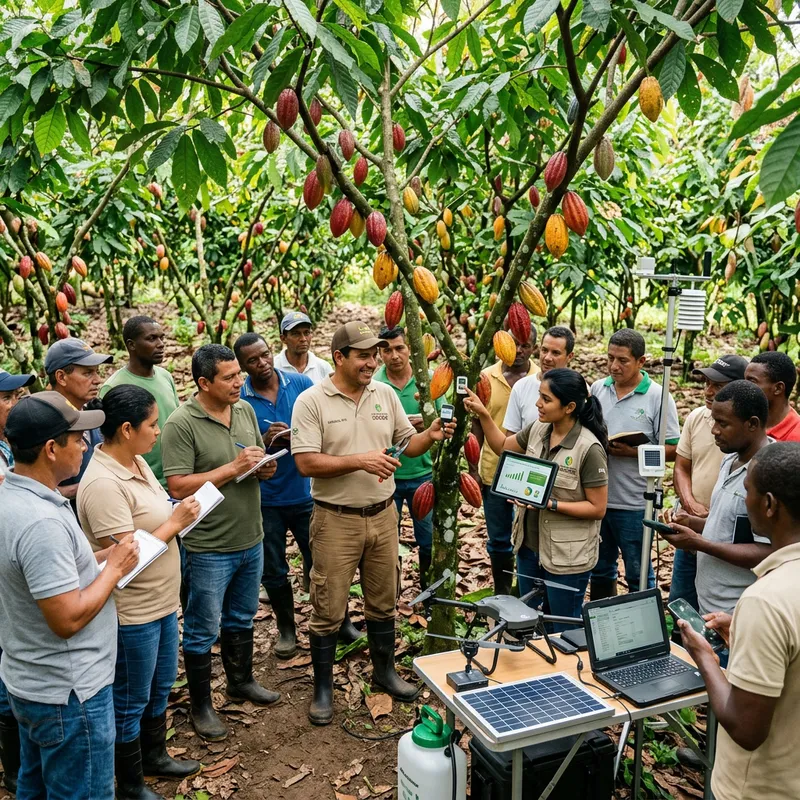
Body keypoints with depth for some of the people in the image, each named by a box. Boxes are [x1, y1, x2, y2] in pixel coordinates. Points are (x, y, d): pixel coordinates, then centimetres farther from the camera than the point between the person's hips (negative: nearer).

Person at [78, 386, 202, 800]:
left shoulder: (137, 462, 1)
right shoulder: (103, 484, -27)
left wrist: (181, 512, -3)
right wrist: (176, 522, -22)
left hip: (162, 600, 9)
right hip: (131, 613, -9)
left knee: (161, 686, 26)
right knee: (131, 700, 12)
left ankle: (155, 756, 47)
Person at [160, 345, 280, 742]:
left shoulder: (245, 410, 2)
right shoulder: (181, 424, -19)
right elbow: (178, 486, -24)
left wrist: (264, 469, -9)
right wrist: (233, 468, -25)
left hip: (251, 540, 7)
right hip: (210, 548, -7)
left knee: (241, 618, 25)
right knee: (203, 630, 10)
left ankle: (241, 680, 45)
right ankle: (201, 706, 27)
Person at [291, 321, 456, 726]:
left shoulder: (386, 394, 4)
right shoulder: (311, 401, -11)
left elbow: (408, 443, 9)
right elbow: (306, 463, -18)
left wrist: (432, 435, -12)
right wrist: (359, 460, -25)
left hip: (383, 515, 5)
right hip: (336, 521, -4)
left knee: (383, 601, 18)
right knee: (328, 610, 6)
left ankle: (384, 670, 38)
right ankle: (322, 688, 23)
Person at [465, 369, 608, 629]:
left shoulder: (589, 449, -23)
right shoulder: (538, 429, -3)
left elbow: (597, 508, -19)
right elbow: (502, 446, 14)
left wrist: (550, 504, -27)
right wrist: (482, 413, 1)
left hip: (566, 557, -7)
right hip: (529, 546, 7)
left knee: (564, 633, 11)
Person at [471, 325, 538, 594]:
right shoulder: (486, 377, 0)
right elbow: (476, 426, 5)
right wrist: (473, 469, 1)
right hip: (493, 472, 2)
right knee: (498, 539, 15)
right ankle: (502, 594, 31)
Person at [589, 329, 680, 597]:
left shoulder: (657, 397, -8)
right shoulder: (598, 389, 5)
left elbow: (673, 450, -9)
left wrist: (633, 451, -21)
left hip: (634, 502, -5)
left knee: (638, 574, 9)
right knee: (600, 568, 20)